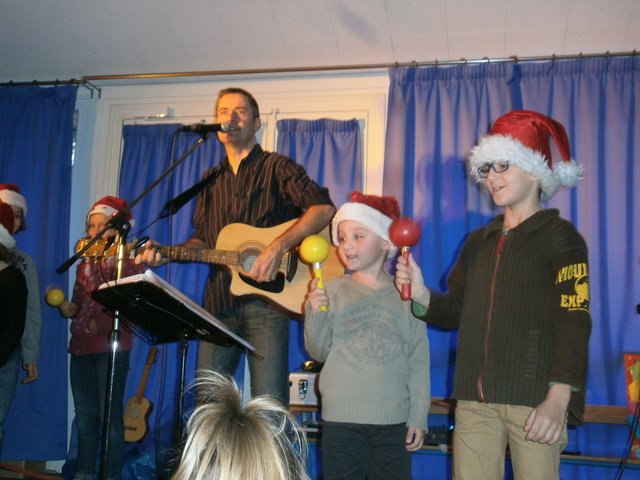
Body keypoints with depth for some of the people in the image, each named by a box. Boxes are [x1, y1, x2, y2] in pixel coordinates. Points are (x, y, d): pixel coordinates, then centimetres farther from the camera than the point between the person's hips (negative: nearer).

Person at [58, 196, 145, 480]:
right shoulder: (85, 262, 19)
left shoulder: (127, 260, -1)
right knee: (84, 415, 11)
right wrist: (69, 309, 2)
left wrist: (101, 324, -19)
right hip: (81, 346, 7)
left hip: (111, 345, -6)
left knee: (109, 415, -7)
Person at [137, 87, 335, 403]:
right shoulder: (211, 180, 19)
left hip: (265, 299, -5)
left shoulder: (277, 167, 1)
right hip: (219, 302, 6)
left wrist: (278, 248, -23)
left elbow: (323, 208, -13)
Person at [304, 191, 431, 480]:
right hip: (340, 419, 1)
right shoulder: (333, 291, 3)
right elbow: (319, 352, 1)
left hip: (393, 422, 0)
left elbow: (419, 361, 1)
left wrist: (419, 417, 0)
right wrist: (315, 313, -15)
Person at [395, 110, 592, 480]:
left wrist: (558, 399, -21)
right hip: (474, 398, 5)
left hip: (534, 399, -5)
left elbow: (573, 324, -11)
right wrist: (421, 295, -6)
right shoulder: (478, 241, 16)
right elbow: (455, 312, 15)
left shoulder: (560, 237, -1)